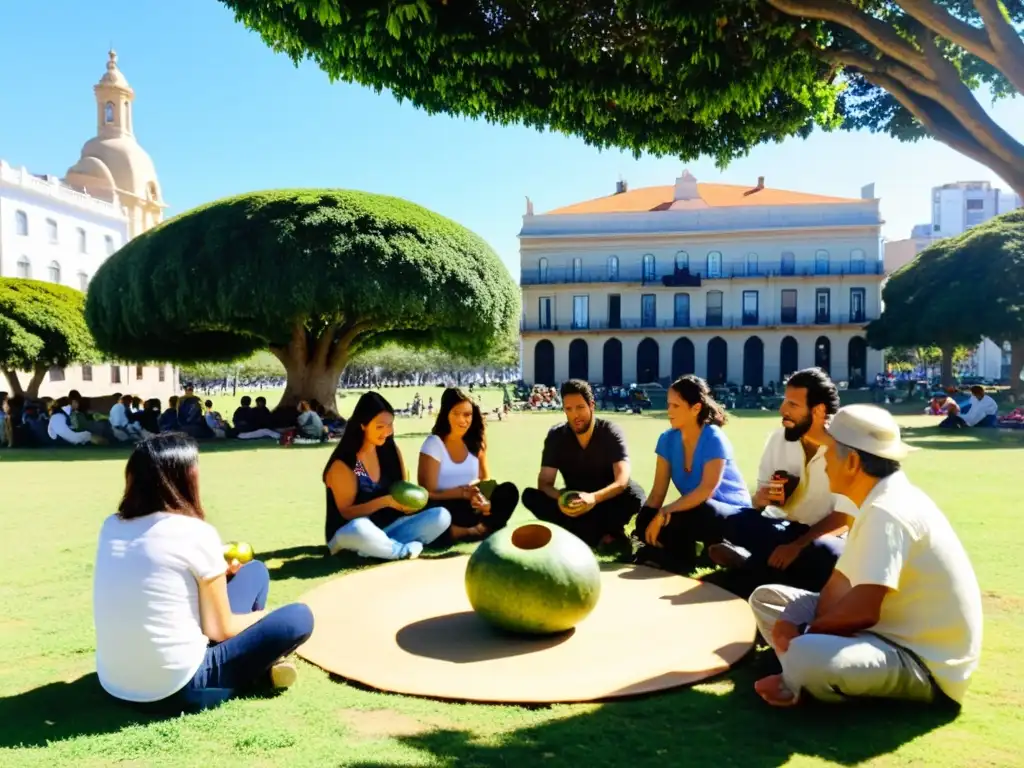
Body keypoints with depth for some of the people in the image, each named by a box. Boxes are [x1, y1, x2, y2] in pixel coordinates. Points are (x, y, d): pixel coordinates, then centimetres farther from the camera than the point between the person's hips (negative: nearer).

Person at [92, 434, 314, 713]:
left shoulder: (110, 527, 2)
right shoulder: (197, 534, -16)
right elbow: (220, 630, -7)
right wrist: (265, 616, 12)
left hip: (114, 686, 7)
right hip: (178, 691, -7)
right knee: (299, 617, 2)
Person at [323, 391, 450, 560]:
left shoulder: (391, 451, 4)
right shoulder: (343, 463, -12)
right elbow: (347, 513, -13)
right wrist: (385, 501, -26)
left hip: (388, 528, 6)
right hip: (350, 534, -6)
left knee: (441, 516, -14)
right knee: (358, 529, -42)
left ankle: (382, 546, -22)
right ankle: (405, 550, -19)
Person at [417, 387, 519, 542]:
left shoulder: (476, 442, 5)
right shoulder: (433, 443, -9)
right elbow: (428, 494, -12)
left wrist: (485, 500, -19)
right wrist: (462, 492, -26)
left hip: (472, 507, 3)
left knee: (509, 491, -22)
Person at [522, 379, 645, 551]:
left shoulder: (611, 433, -17)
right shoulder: (556, 436, -10)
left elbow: (623, 480, -29)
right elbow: (544, 482, -16)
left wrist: (594, 498, -48)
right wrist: (559, 498, -39)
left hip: (607, 501, -3)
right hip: (576, 501, 3)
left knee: (634, 495, -36)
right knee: (530, 496, -23)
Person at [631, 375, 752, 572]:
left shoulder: (714, 439, -20)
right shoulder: (668, 439, -3)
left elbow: (707, 490, -30)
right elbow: (658, 491, -5)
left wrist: (663, 513, -35)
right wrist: (648, 521, -22)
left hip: (732, 513, -5)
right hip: (694, 511, 5)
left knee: (676, 518, -36)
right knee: (645, 521, -21)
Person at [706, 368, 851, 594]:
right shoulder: (778, 439, -2)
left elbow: (846, 517, -18)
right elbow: (760, 496, 3)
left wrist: (797, 546, -30)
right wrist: (760, 499, -23)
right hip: (785, 528, 2)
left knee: (828, 555, -38)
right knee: (737, 523, -26)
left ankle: (750, 562, -20)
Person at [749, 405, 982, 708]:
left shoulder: (887, 512, -25)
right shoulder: (883, 502, 8)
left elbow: (864, 611, -28)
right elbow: (842, 584, 7)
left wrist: (805, 632, -11)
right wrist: (807, 630, -11)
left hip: (925, 665, -10)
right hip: (892, 633, 10)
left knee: (805, 658, -38)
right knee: (767, 597, 11)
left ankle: (805, 679, -4)